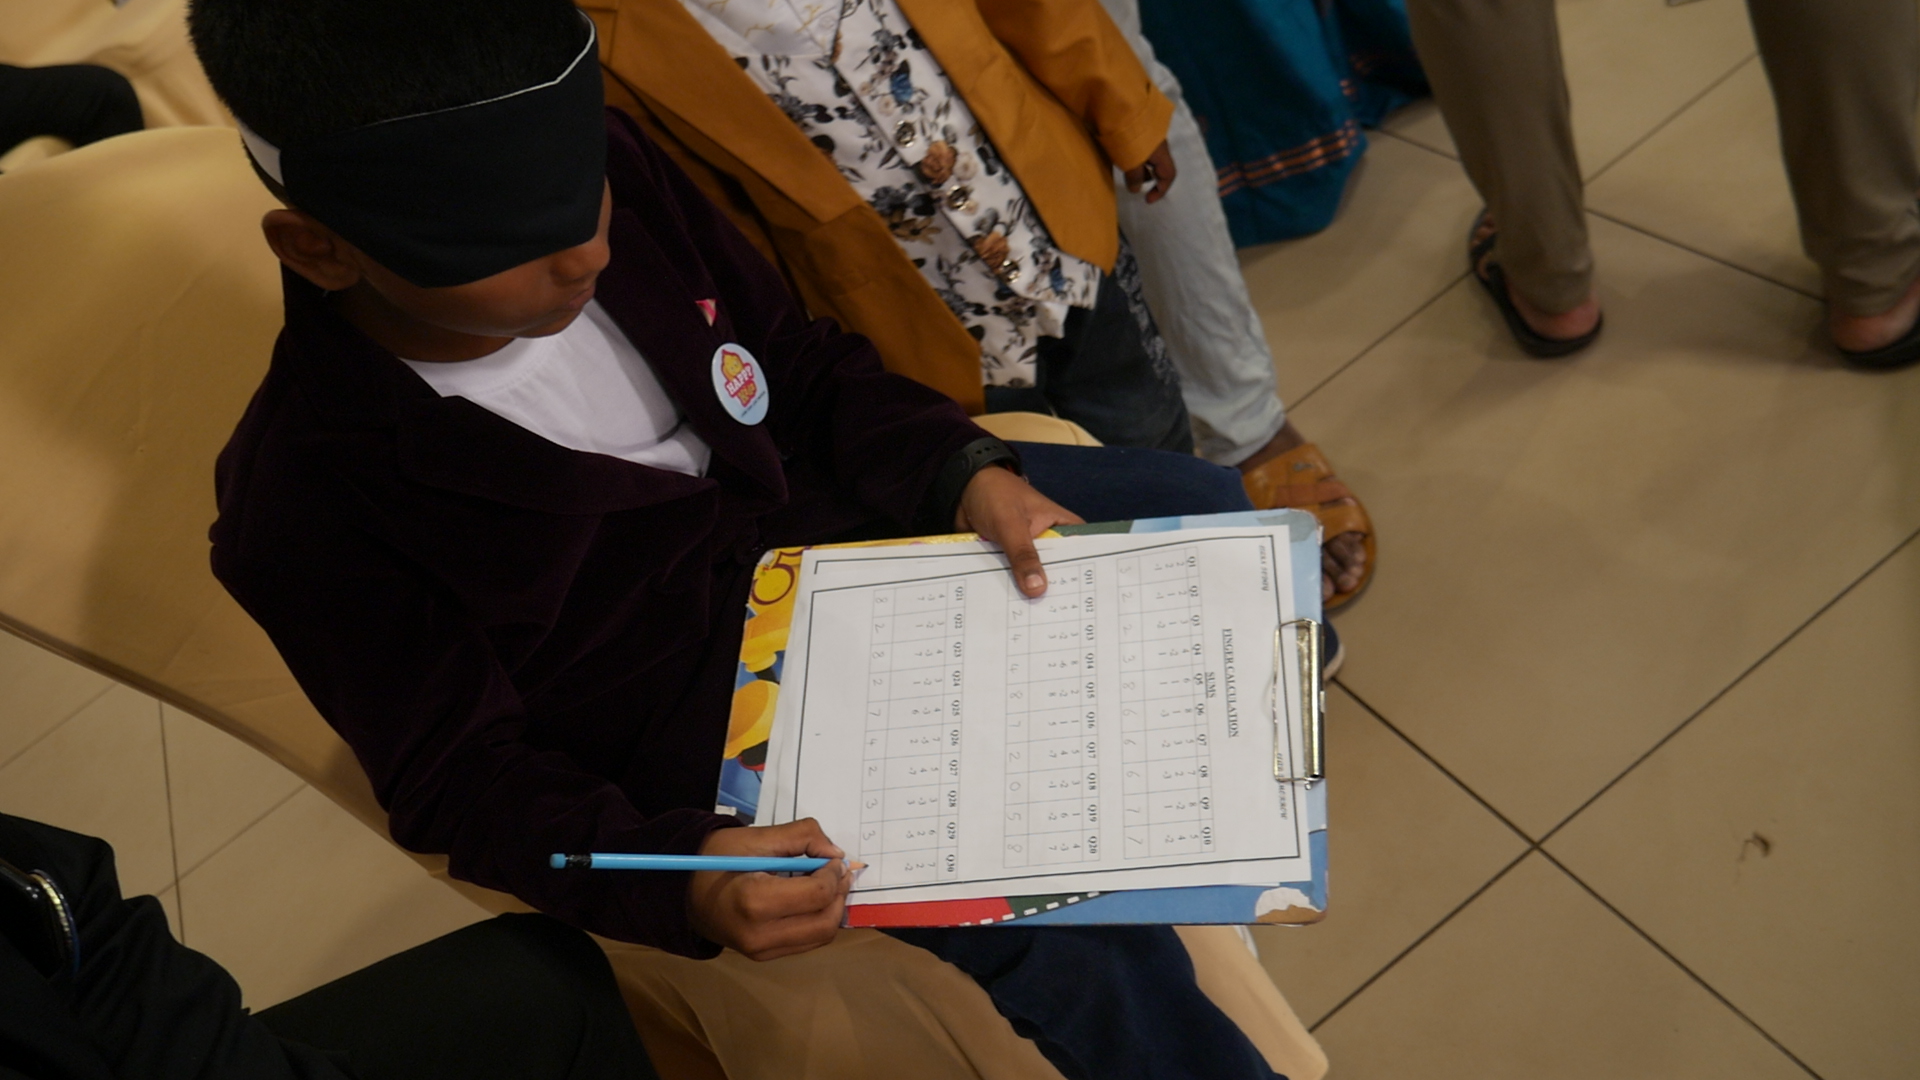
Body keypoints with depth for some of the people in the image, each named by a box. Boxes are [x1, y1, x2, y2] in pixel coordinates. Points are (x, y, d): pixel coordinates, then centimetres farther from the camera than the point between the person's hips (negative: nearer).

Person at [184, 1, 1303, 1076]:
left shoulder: (613, 168, -15)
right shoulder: (310, 504, -26)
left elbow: (801, 359, 0)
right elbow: (466, 779, -15)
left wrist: (965, 470, -17)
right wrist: (679, 880, -33)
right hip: (707, 713, -5)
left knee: (1198, 506, 10)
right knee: (1081, 942, -19)